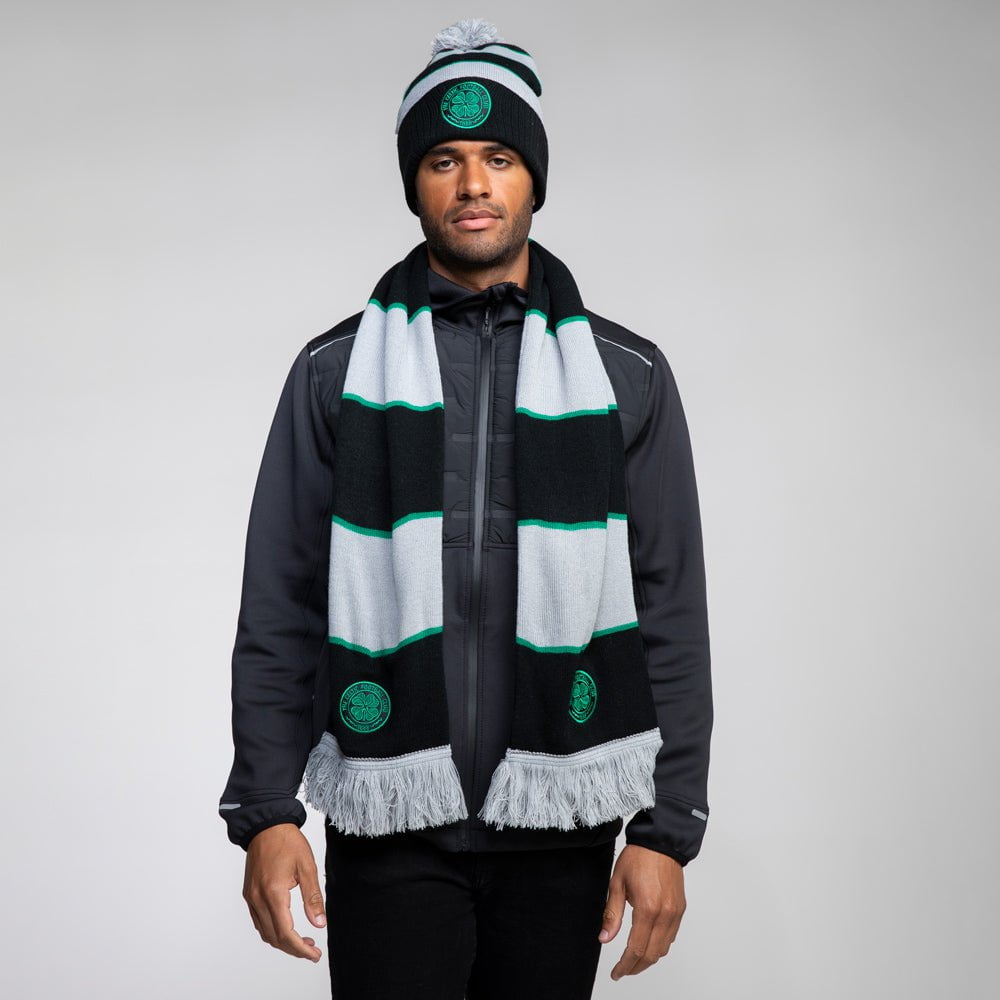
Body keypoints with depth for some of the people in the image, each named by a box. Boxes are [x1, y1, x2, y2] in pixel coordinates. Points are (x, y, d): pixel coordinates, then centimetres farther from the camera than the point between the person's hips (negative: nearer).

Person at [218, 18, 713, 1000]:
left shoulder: (626, 375, 5)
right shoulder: (335, 371, 5)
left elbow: (672, 613, 3)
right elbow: (279, 609, 3)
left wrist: (669, 826, -2)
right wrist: (266, 810, -3)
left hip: (559, 829, 1)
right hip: (389, 829, 0)